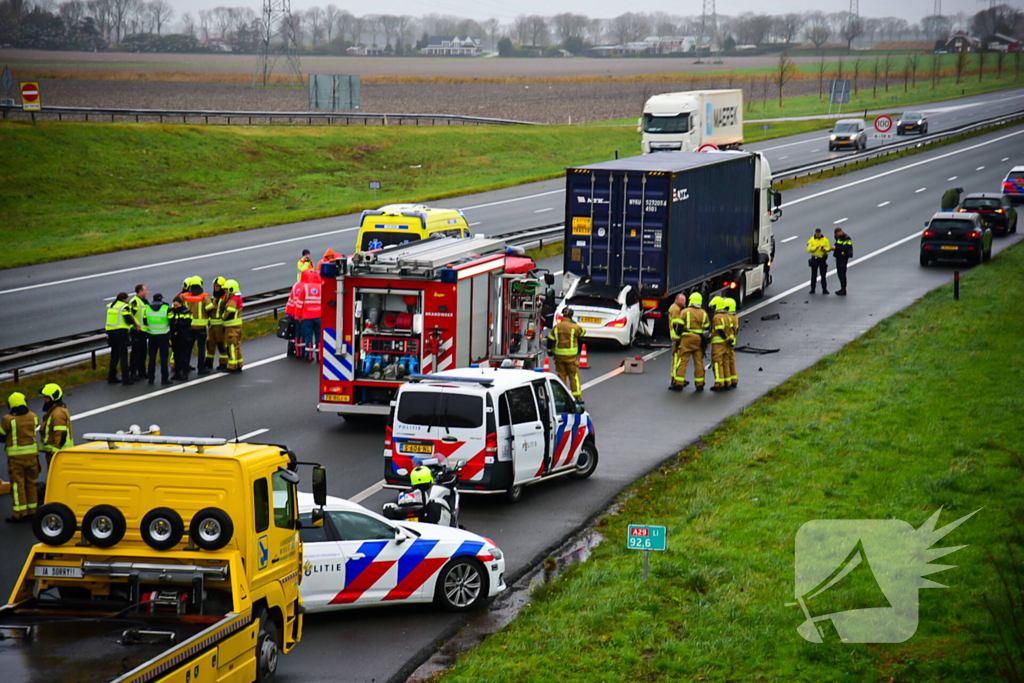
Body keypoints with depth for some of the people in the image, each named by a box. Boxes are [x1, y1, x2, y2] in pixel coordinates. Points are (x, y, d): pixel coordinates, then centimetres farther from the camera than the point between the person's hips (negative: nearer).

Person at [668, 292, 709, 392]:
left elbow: (679, 327, -7)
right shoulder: (704, 313, 7)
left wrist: (677, 339, -1)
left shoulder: (684, 312, -3)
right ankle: (699, 384, 10)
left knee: (682, 361, -2)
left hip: (686, 339, -3)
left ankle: (678, 384, -5)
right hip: (699, 339, 3)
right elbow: (707, 328, 11)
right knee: (699, 362, 8)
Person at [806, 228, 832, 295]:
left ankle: (824, 289, 7)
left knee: (823, 274, 2)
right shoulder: (811, 240, -3)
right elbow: (808, 249, -11)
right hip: (814, 259, -1)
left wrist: (825, 249, -19)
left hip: (823, 259, 1)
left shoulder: (825, 239, 3)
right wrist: (816, 247, -23)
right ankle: (812, 289, 11)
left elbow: (829, 248, 2)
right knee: (814, 275, 3)